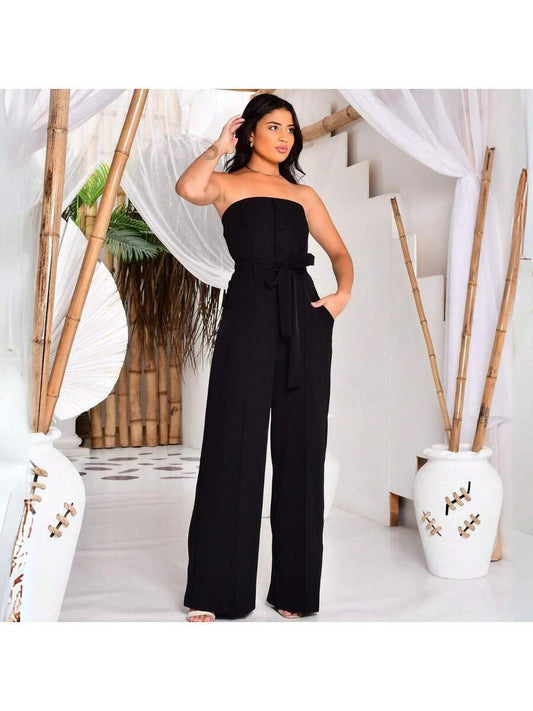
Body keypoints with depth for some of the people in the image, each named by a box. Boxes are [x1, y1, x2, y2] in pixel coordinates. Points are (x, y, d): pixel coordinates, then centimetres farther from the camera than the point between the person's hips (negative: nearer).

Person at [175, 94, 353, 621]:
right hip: (248, 315, -3)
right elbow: (189, 188, -13)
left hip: (304, 319, 4)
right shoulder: (228, 183, 10)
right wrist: (220, 145, 2)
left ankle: (294, 587, 14)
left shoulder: (304, 194, 21)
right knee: (235, 446, -3)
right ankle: (215, 591, 6)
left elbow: (338, 250, 19)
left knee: (300, 448, 3)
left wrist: (344, 292, 0)